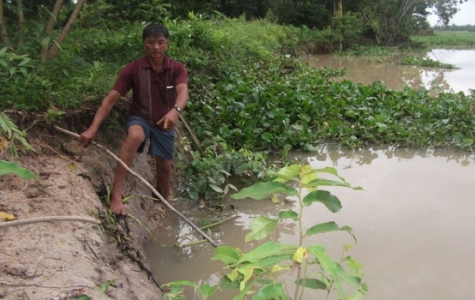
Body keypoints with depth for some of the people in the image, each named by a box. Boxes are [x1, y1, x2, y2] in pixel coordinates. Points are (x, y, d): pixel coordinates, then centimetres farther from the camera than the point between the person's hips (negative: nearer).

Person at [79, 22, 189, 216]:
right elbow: (110, 99, -18)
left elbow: (183, 92, -30)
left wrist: (175, 111, -54)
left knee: (165, 167, 11)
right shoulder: (133, 69, -15)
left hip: (164, 123, 3)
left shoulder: (177, 69, -11)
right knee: (135, 136, -37)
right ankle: (116, 195, -39)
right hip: (139, 118, -3)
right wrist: (93, 128, -29)